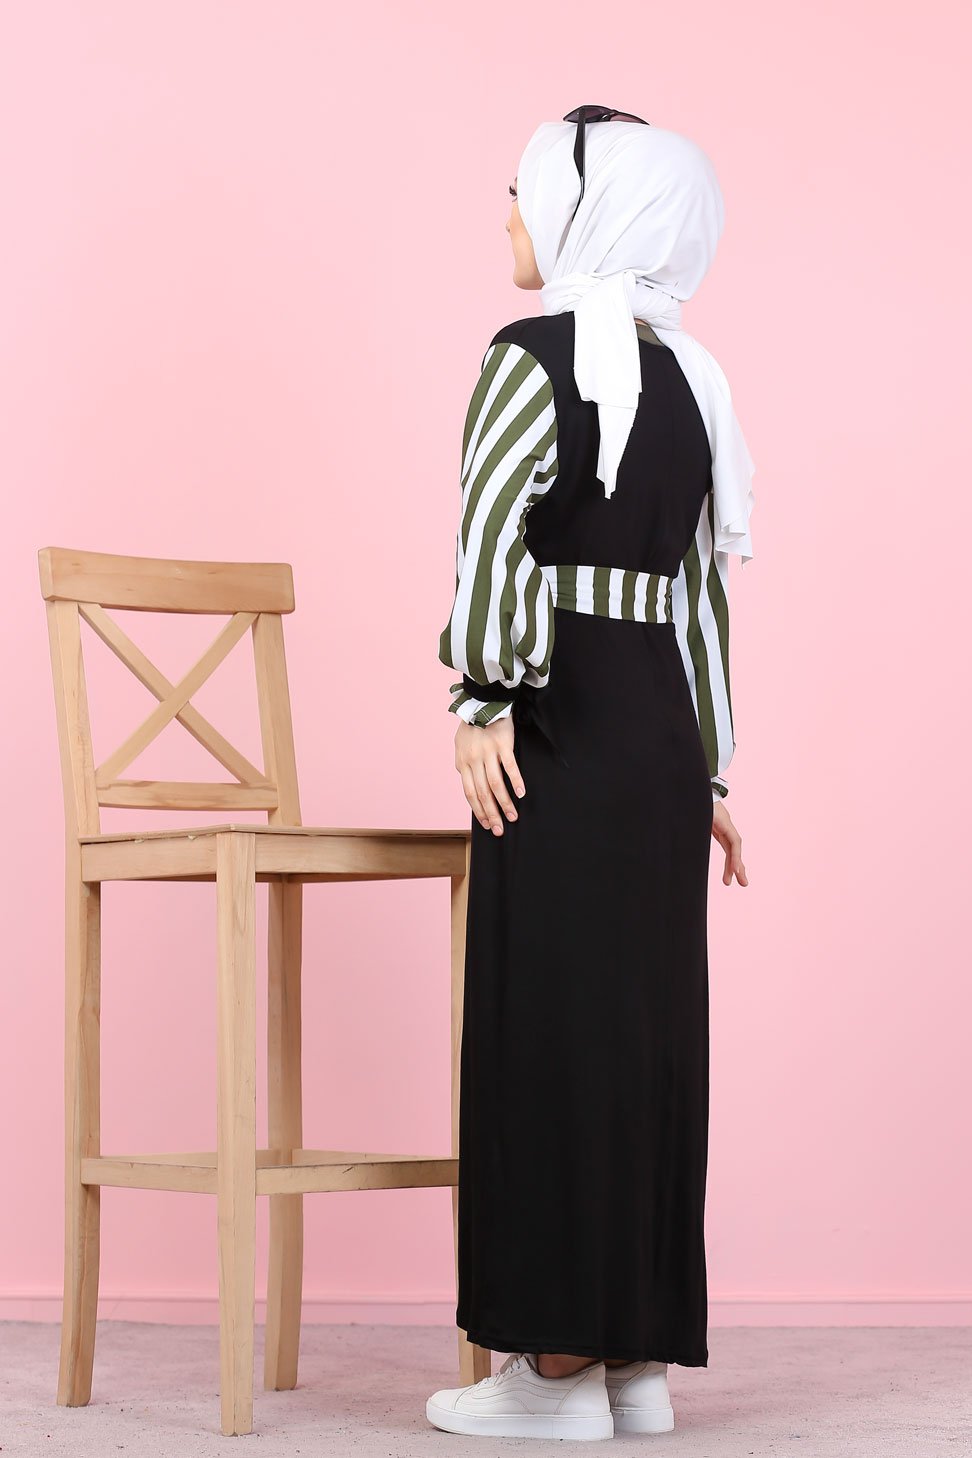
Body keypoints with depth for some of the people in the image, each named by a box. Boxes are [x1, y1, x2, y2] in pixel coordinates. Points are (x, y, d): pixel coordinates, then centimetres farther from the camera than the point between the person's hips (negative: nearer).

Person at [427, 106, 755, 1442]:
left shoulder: (536, 357, -7)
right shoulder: (685, 378, 14)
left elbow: (491, 529, -21)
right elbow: (704, 589, 15)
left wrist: (482, 699, -18)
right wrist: (710, 770, 17)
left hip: (564, 725, -7)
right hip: (665, 729, 7)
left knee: (552, 1017, -3)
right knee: (649, 1020, 9)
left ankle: (558, 1364, 1)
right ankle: (639, 1357, 15)